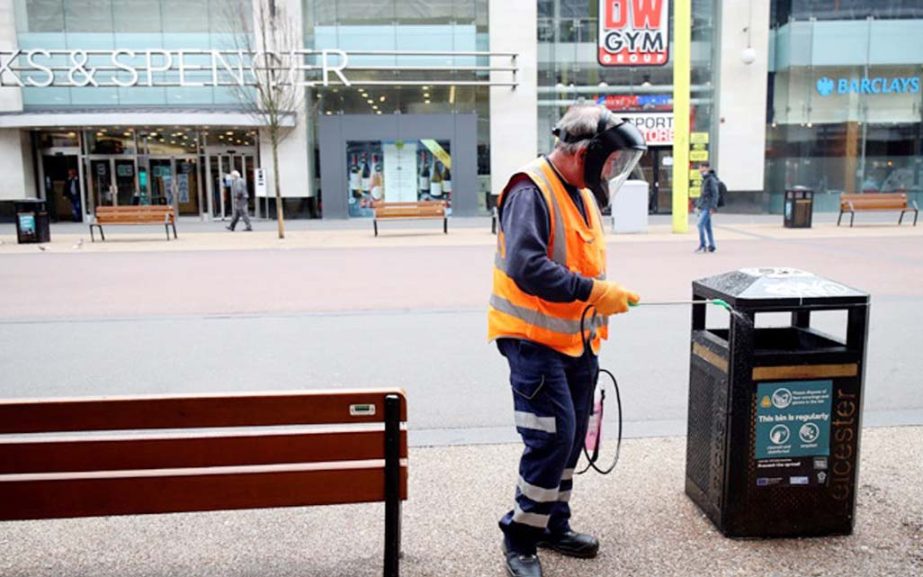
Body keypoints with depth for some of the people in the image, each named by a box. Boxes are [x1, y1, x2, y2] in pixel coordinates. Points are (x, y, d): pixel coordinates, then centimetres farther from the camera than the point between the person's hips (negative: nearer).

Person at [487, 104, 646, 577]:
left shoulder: (582, 194, 12)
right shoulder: (531, 192, -17)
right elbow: (527, 267, -29)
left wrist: (598, 316, 15)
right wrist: (594, 292, -27)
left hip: (576, 341, 9)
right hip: (534, 339, -9)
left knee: (572, 437, 14)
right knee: (552, 437, -10)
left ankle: (553, 525, 32)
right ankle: (520, 537, 9)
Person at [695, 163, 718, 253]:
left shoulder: (712, 179, -12)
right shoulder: (705, 179, 15)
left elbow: (715, 194, -16)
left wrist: (713, 207, -20)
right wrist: (698, 205, 21)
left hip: (708, 207, -9)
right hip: (703, 206, 9)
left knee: (700, 224, -17)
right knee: (707, 227, 10)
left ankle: (702, 245, -13)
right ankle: (711, 246, 15)